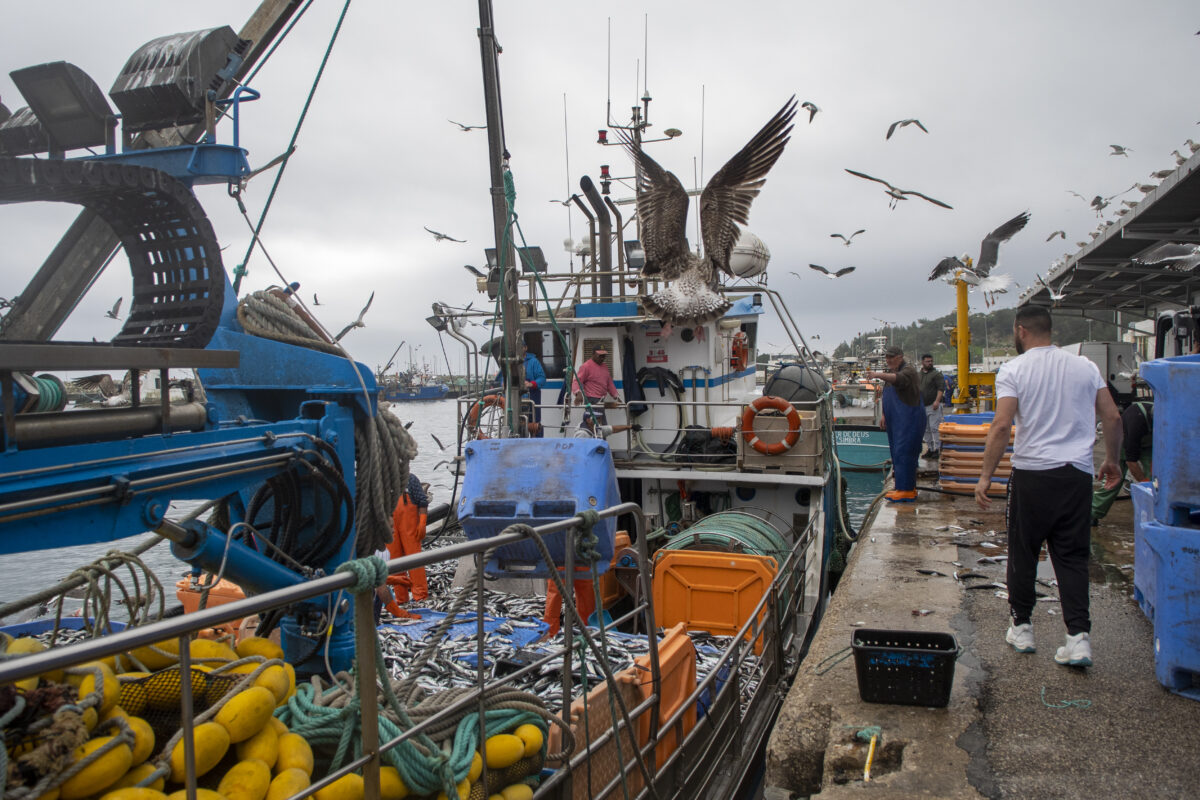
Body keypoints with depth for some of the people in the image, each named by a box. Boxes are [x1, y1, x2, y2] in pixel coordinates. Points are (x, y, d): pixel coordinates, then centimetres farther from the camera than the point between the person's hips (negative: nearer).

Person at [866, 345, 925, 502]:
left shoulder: (908, 371, -11)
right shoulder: (891, 372, 19)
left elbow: (898, 379, -36)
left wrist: (878, 375, -50)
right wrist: (884, 416, 23)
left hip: (909, 420, -9)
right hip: (895, 421, 9)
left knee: (904, 452, -12)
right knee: (897, 452, 11)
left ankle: (906, 490, -12)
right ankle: (901, 485, 18)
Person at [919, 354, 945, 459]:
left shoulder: (936, 373, -3)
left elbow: (941, 388, -12)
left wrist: (937, 401, -22)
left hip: (933, 406, -6)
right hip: (922, 406, 6)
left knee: (934, 428, -10)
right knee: (926, 430, 10)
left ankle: (937, 449, -6)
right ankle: (929, 449, 17)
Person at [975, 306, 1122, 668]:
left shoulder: (1013, 370, -6)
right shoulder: (1085, 366, 6)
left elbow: (1001, 427, -15)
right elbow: (1113, 418, 6)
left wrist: (985, 476, -10)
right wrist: (1112, 460, 22)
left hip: (1032, 475, -3)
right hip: (1078, 475, 3)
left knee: (1023, 553, 11)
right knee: (1072, 557, 8)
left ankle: (1022, 627, 21)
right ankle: (1079, 636, 1)